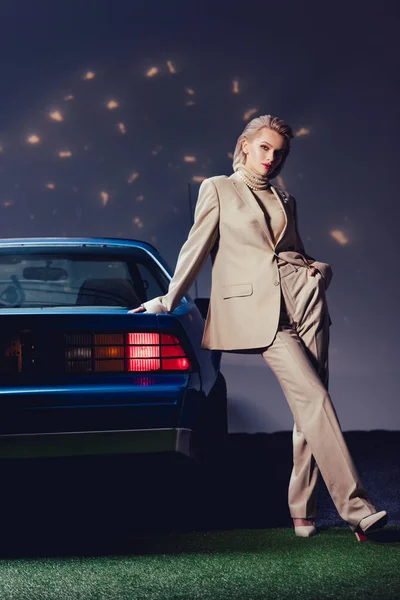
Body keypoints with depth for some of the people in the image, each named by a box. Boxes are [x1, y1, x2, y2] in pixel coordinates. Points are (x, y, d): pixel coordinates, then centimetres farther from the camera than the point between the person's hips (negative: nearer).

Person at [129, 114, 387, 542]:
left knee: (310, 408, -4)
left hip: (304, 299, 5)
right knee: (314, 399, -17)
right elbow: (197, 249, 10)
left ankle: (303, 512, 1)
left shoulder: (285, 201, 23)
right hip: (257, 310, -5)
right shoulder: (217, 189, 10)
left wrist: (320, 270, 6)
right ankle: (354, 506, -22)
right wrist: (169, 300, 8)